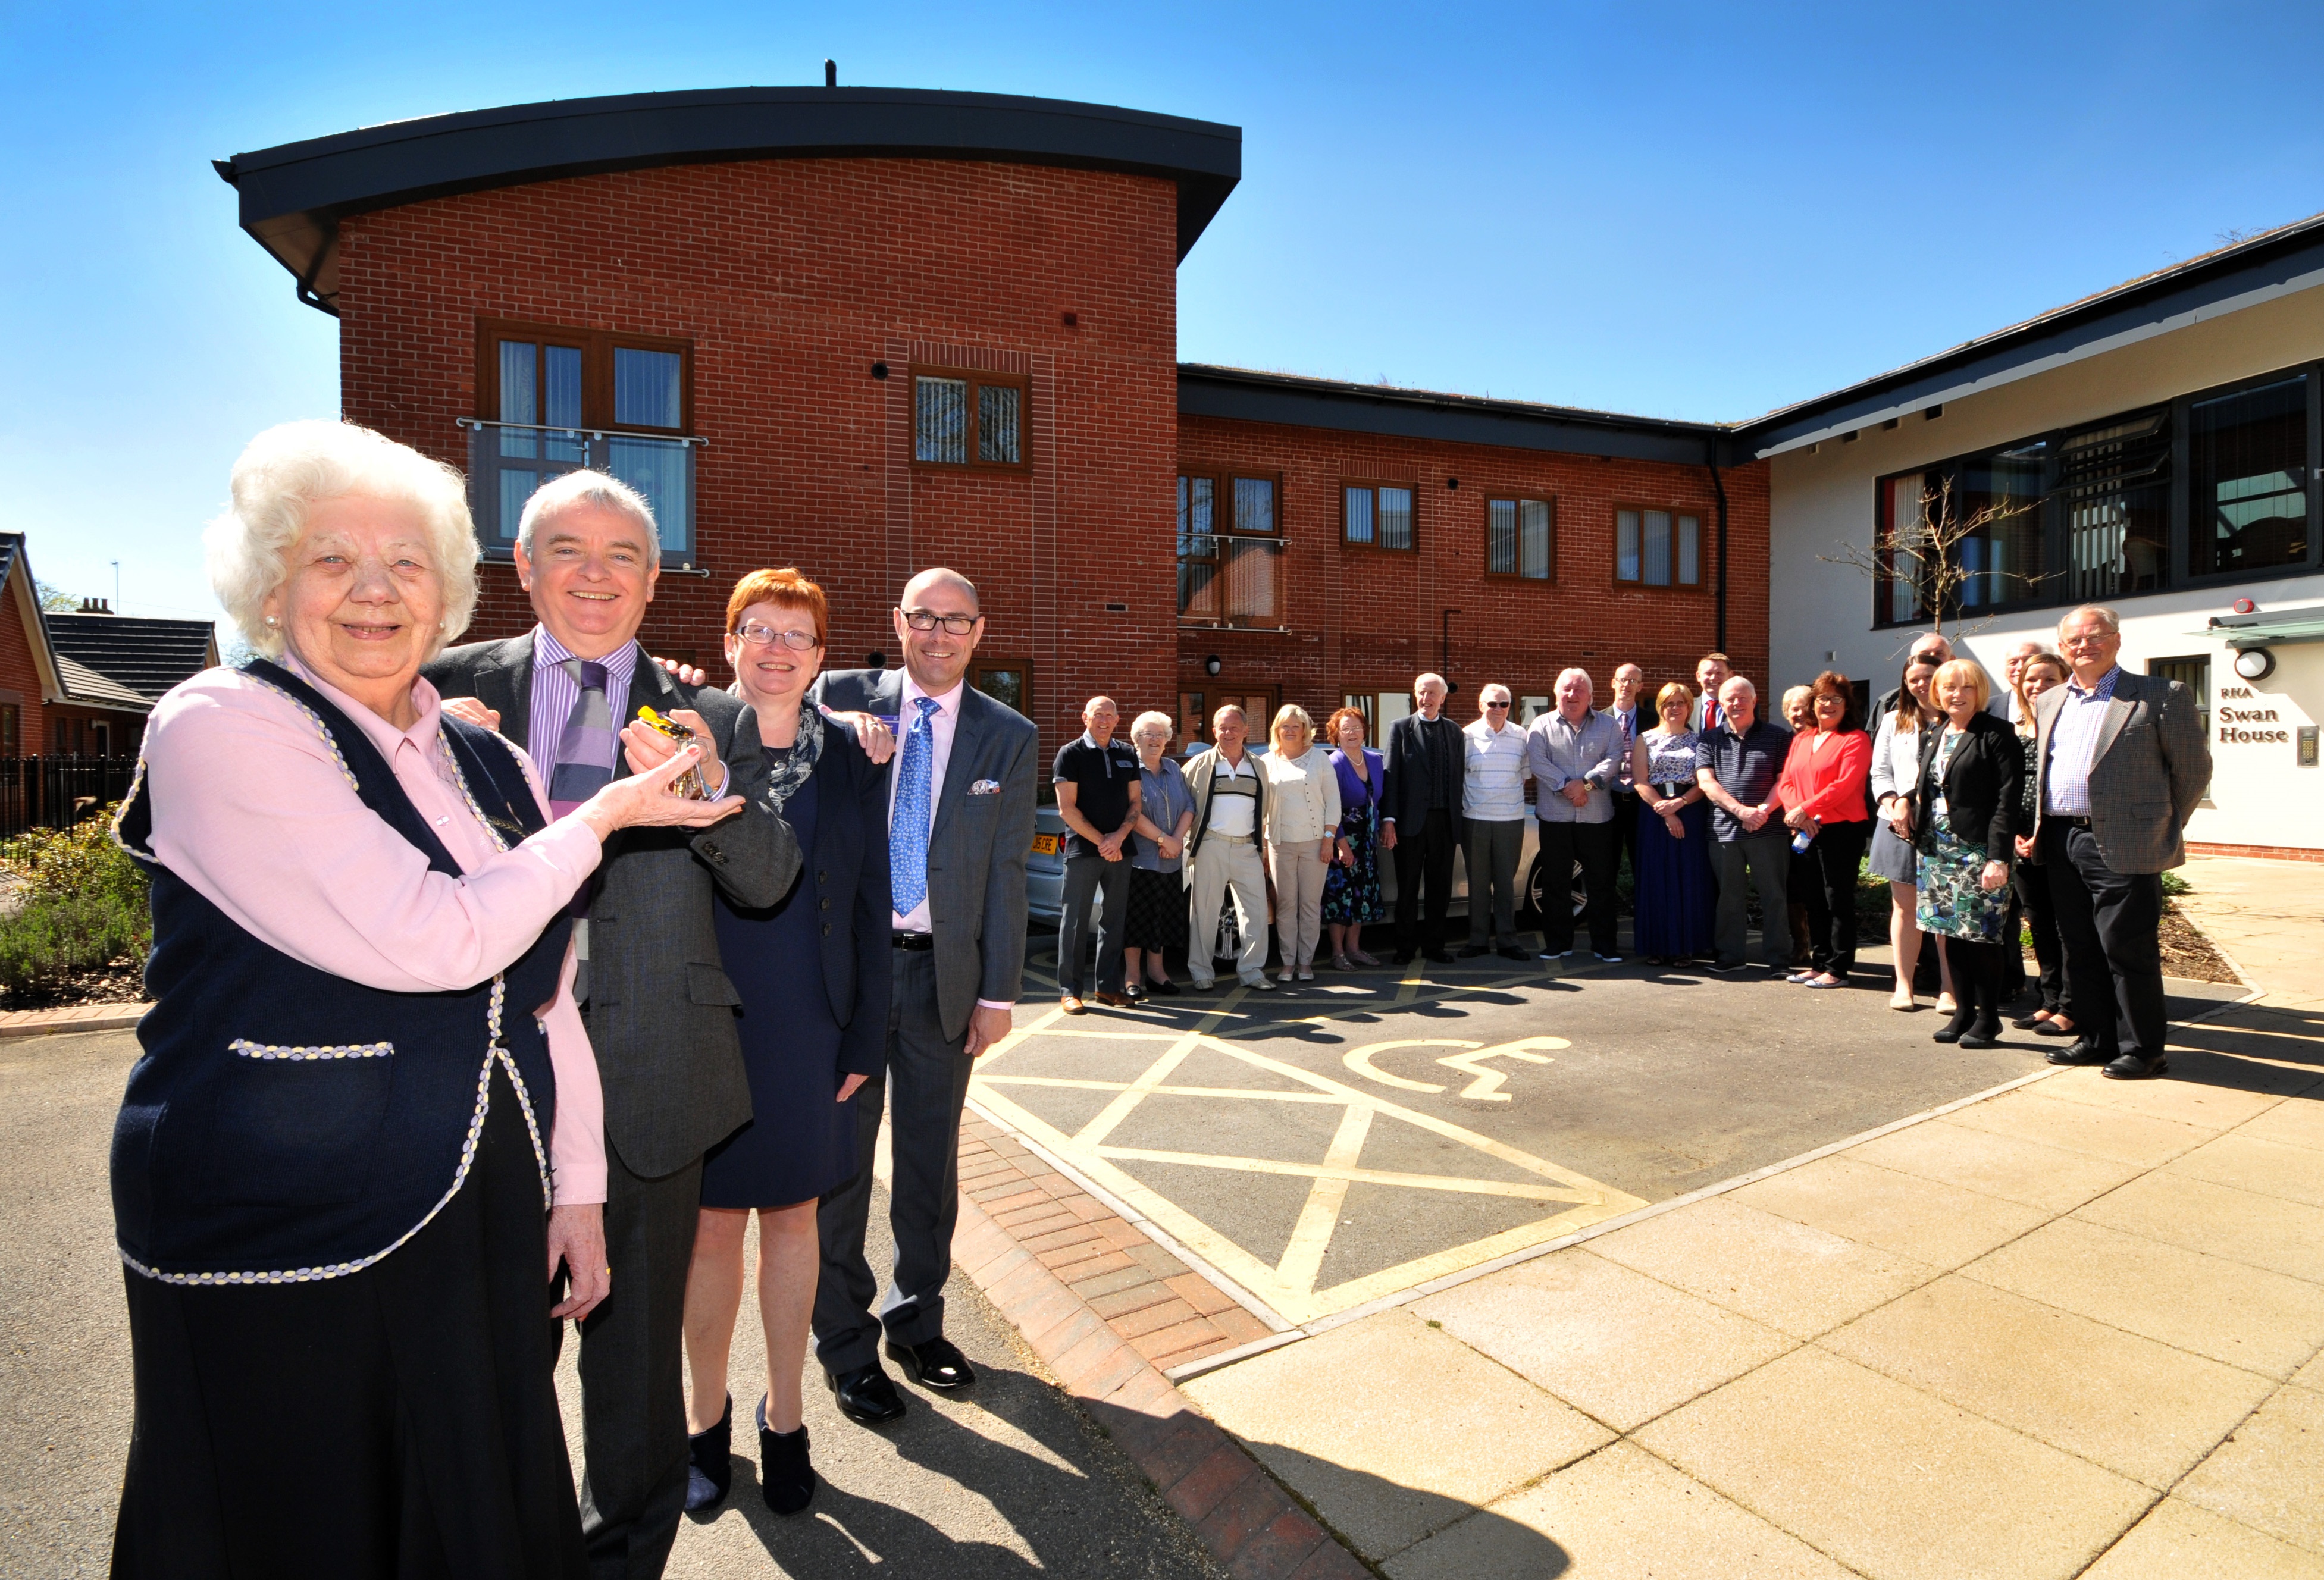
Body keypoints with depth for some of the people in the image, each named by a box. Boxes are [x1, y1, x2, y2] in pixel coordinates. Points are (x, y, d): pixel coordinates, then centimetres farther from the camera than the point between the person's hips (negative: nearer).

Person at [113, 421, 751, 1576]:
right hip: (285, 1245, -5)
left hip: (487, 1223, 6)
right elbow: (429, 943, -23)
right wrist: (602, 816, -11)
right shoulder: (218, 727, -12)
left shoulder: (489, 762, 7)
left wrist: (576, 1192, 10)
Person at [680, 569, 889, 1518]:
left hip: (809, 1031, 1)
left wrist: (865, 1038, 0)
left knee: (792, 1221, 14)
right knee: (712, 1224, 10)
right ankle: (707, 1416, 34)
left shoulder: (851, 760, 2)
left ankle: (784, 1418, 33)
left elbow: (870, 905, 3)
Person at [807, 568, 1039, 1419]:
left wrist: (998, 991, -2)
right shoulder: (839, 698, 1)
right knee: (838, 1158, 9)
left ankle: (916, 1322, 35)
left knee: (931, 1160, 14)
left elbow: (1006, 871, 1)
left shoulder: (1009, 737, 2)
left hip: (944, 971, 1)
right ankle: (846, 1343, 28)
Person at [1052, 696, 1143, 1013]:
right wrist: (1100, 841, -11)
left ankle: (1109, 986, 18)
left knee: (1115, 919, 8)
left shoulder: (1128, 755, 13)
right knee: (1074, 920, -1)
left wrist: (1119, 837, -7)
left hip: (1119, 850, 5)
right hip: (1083, 851, -4)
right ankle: (1069, 990, 6)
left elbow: (1134, 803, 10)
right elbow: (1067, 809, -7)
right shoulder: (1071, 754, -1)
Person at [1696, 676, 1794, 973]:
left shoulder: (1777, 736, 7)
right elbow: (1706, 782, -1)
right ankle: (1732, 955, 19)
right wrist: (1741, 810, -13)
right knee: (1729, 896, 9)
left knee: (1774, 895, 2)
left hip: (1768, 830, -1)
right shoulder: (1710, 740, 10)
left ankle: (1778, 958, 11)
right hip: (1723, 830, 2)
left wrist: (1763, 810, -15)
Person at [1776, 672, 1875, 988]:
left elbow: (1844, 785, -16)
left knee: (1838, 901, -1)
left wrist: (1805, 809, -20)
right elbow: (1786, 781, 9)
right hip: (1805, 832, 7)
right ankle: (1819, 963, 22)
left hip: (1842, 830, -7)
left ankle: (1838, 969, 6)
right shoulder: (1801, 739, 15)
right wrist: (1795, 812, -9)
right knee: (1814, 901, 13)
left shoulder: (1855, 739, -5)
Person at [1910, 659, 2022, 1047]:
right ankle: (1964, 1012, 19)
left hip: (1978, 850, -6)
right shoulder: (1931, 735, 14)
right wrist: (1920, 836, 9)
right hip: (1938, 847, 6)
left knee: (1982, 934, -2)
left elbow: (2007, 800, -12)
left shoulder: (1996, 735, -7)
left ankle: (1988, 1019, 10)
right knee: (1952, 932, 10)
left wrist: (1999, 858, -18)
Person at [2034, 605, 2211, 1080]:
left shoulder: (2161, 696, -1)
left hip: (2122, 845, -5)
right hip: (2061, 843, 6)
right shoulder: (2049, 703, 16)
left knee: (2128, 951, -1)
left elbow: (2194, 769, 1)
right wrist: (2038, 828, 13)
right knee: (2080, 950, 12)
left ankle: (2141, 1048, 12)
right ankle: (2097, 1038, 23)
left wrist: (2162, 831, 3)